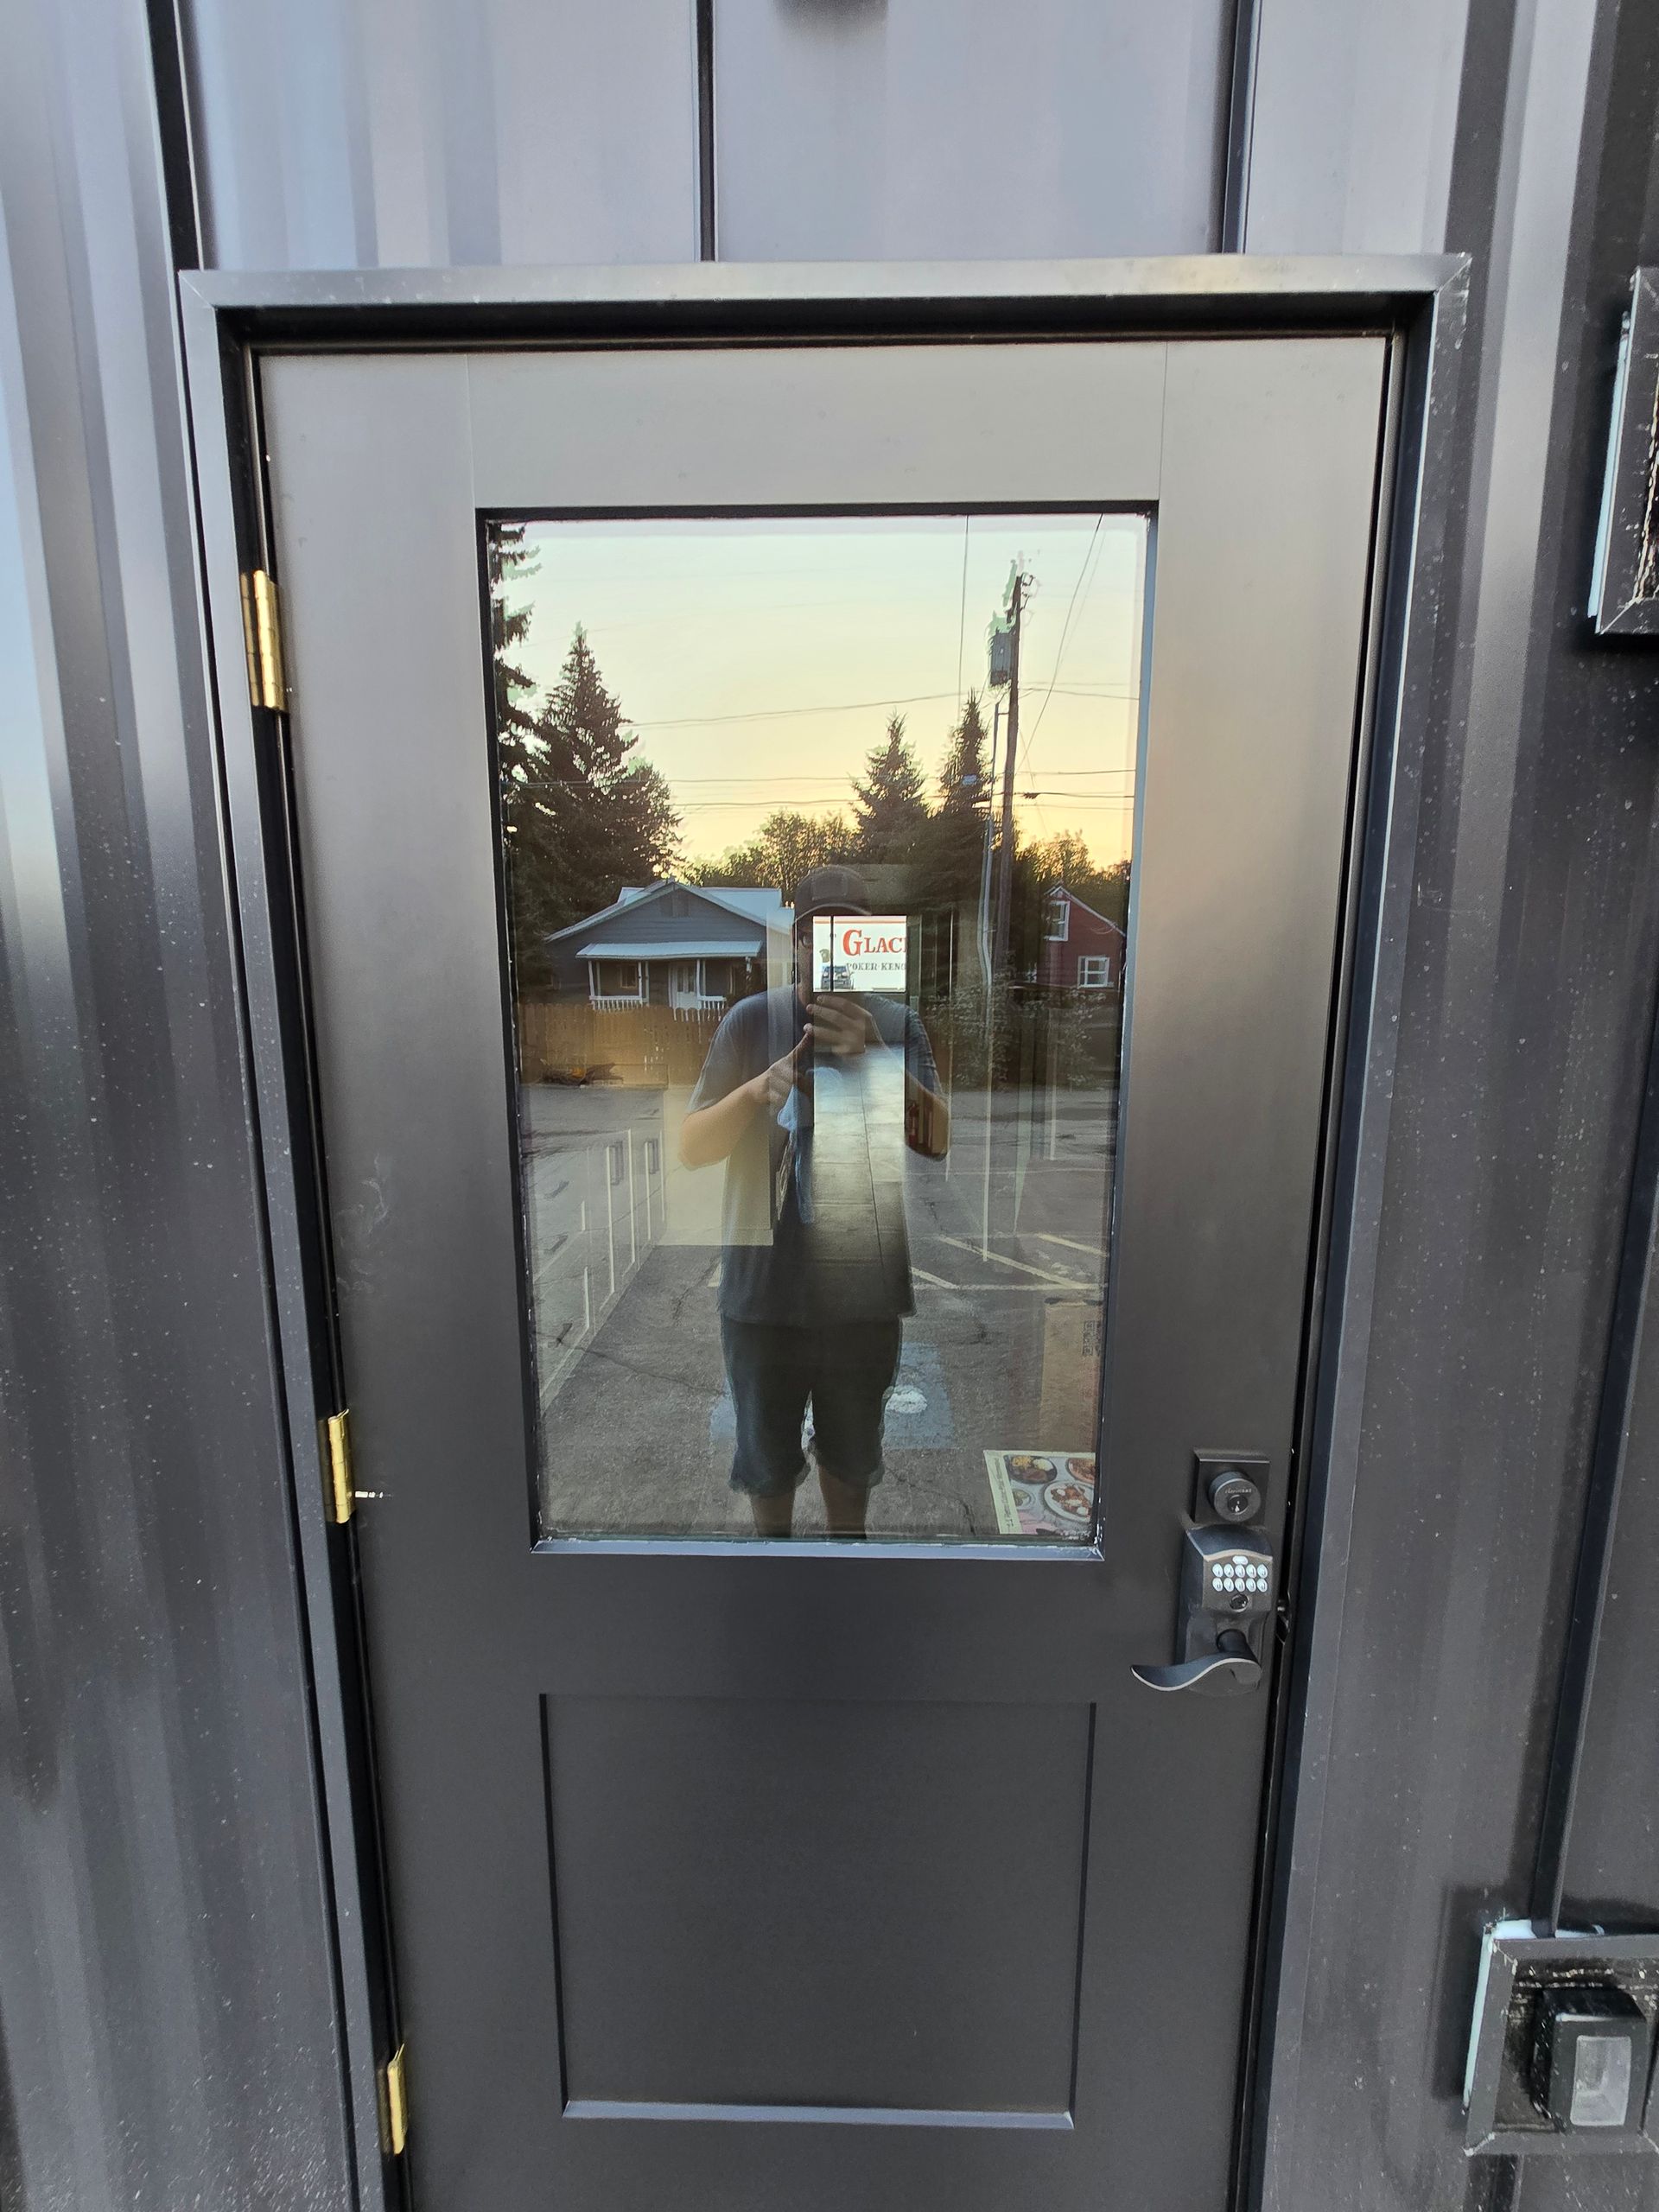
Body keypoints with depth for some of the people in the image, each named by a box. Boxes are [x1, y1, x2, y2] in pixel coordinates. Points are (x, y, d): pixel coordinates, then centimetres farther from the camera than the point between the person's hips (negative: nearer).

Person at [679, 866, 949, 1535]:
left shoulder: (898, 1024, -5)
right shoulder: (752, 1020, -9)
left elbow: (938, 1139, -14)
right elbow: (690, 1148, -10)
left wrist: (875, 1057, -30)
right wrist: (756, 1090, -29)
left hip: (866, 1290, 1)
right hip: (764, 1291, -1)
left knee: (852, 1454, 23)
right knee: (767, 1456, 20)